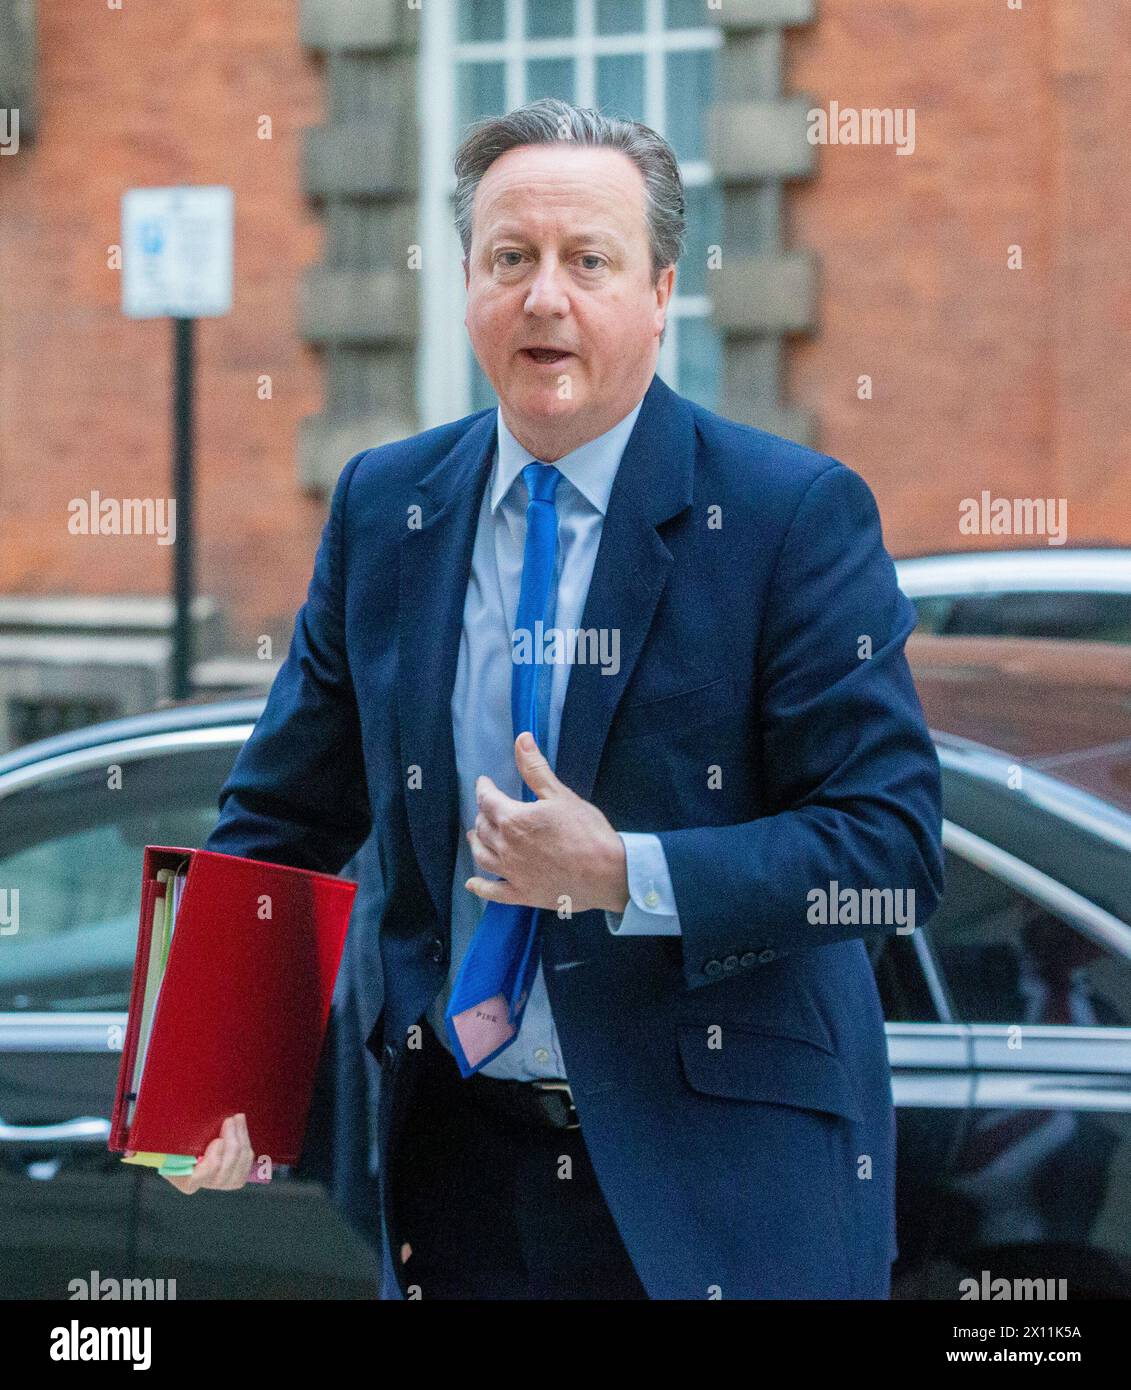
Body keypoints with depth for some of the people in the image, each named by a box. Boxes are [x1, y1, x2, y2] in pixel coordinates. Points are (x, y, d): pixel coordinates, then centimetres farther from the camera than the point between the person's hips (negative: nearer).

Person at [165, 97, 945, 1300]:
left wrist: (625, 876, -22)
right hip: (459, 1154, 3)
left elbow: (894, 847, -12)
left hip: (724, 1175, -3)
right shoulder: (381, 506, 5)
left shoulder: (798, 515, -8)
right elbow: (282, 819, 8)